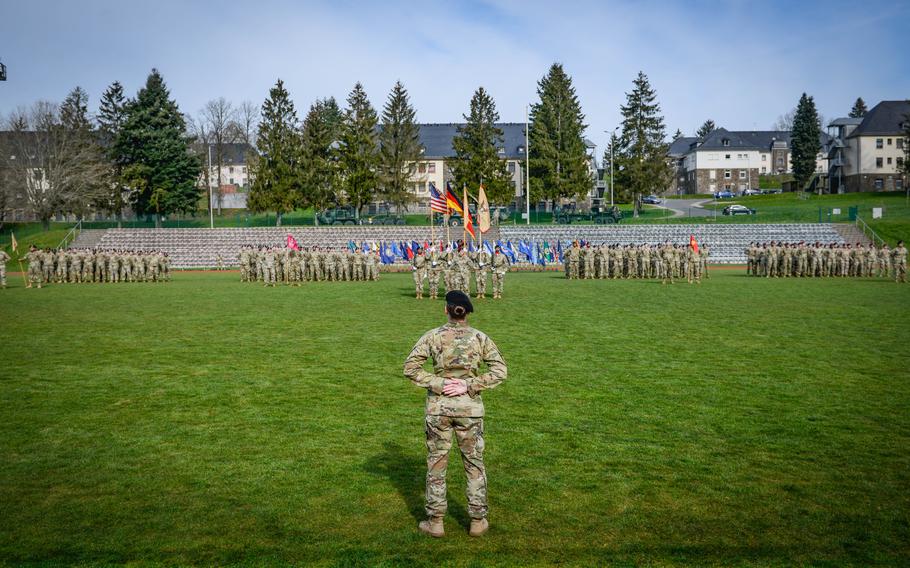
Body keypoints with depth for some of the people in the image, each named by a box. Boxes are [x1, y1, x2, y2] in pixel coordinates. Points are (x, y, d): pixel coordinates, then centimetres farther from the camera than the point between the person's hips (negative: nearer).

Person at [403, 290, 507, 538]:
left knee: (436, 463, 12)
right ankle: (478, 521, 22)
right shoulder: (480, 338, -3)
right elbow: (500, 371, -8)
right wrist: (469, 386, -11)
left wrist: (439, 384, -10)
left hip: (438, 406, -1)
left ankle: (435, 522, 20)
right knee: (474, 463, 14)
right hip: (470, 407, 1)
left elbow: (410, 368, -11)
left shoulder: (433, 336, -5)